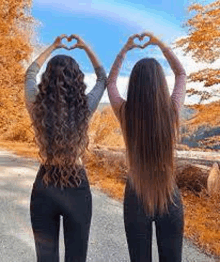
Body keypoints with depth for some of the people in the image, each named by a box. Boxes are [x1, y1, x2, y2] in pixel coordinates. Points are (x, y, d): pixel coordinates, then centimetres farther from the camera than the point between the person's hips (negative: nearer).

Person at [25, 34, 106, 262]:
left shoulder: (38, 106, -9)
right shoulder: (84, 107, -11)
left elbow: (30, 74, 13)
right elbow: (103, 78, 9)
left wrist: (52, 47, 22)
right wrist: (85, 47, 17)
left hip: (43, 188, 1)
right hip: (77, 188, -1)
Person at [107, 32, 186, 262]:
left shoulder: (125, 112, -14)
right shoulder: (172, 109, -13)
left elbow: (110, 81, 8)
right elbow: (181, 73, 7)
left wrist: (125, 49, 14)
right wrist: (159, 43, 11)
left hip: (136, 197, 0)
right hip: (170, 197, 0)